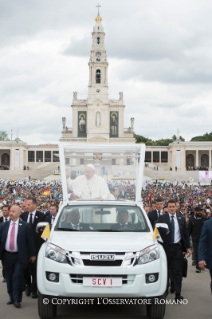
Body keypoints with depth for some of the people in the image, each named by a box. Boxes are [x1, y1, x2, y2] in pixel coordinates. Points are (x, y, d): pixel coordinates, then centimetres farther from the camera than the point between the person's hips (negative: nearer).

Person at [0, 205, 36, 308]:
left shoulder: (25, 226, 0)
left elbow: (30, 241, 2)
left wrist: (32, 254, 1)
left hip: (19, 256, -3)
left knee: (17, 276, -11)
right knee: (9, 278, 9)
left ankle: (17, 300, -5)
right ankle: (12, 298, 22)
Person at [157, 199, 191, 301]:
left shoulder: (181, 219, 10)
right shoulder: (162, 218, 2)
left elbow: (185, 234, 12)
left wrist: (187, 247, 7)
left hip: (178, 248, 1)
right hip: (166, 247, -1)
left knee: (178, 271, -3)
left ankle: (178, 294, -3)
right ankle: (164, 290, 26)